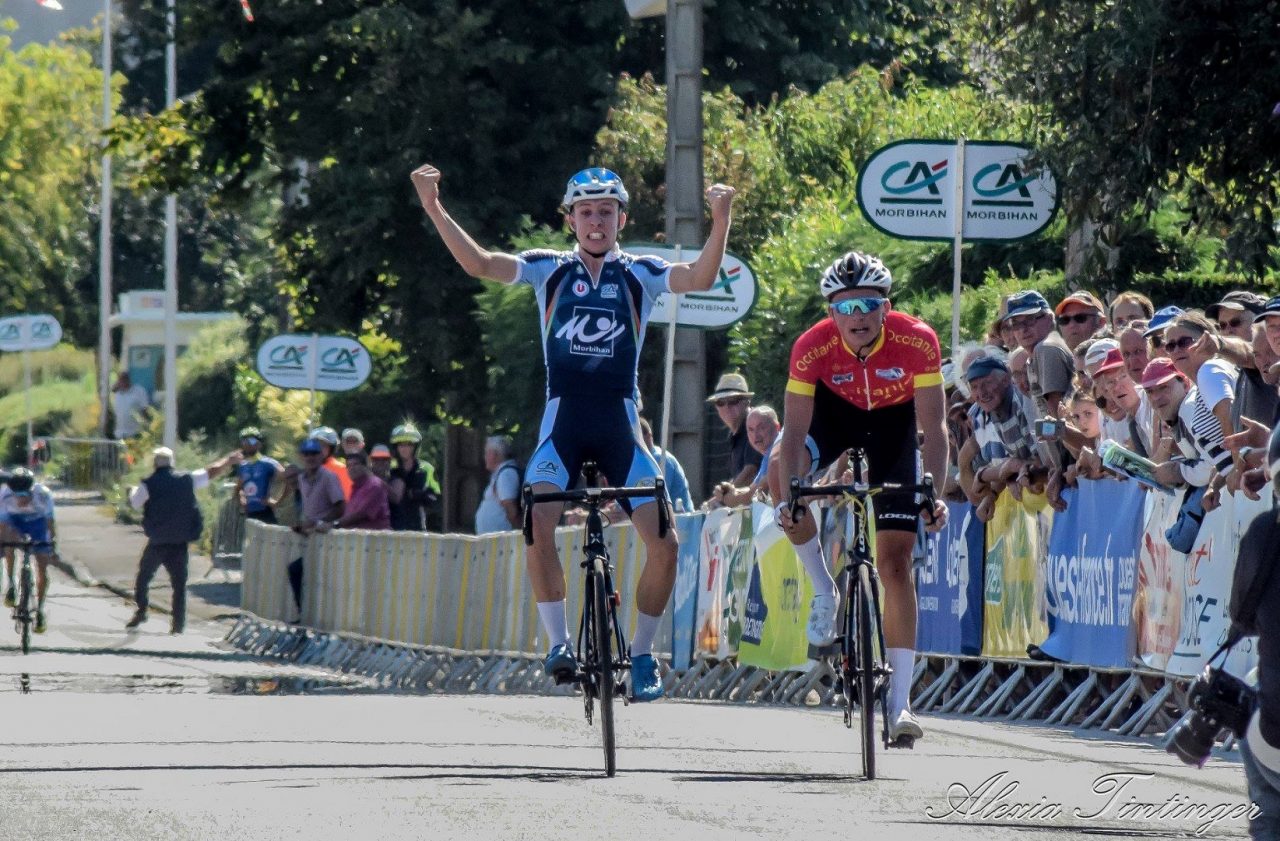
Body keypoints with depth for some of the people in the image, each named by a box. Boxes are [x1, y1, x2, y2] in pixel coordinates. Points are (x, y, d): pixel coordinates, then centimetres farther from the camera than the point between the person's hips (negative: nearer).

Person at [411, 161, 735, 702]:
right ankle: (559, 643, -9)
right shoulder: (549, 270, 6)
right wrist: (434, 209, -16)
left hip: (619, 423, 1)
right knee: (538, 526, -24)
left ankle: (642, 654, 9)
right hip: (563, 419, -1)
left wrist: (721, 220, -27)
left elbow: (701, 278, -11)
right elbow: (478, 263, -5)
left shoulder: (640, 274, 5)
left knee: (664, 542, -10)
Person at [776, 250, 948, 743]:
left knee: (895, 562, -7)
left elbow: (934, 428, -28)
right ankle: (824, 592, -8)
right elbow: (794, 432, -31)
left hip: (892, 423, -1)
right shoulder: (813, 348, -31)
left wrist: (935, 495, -41)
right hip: (835, 413, 1)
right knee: (784, 472, -31)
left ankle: (899, 702, -5)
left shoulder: (917, 342, -32)